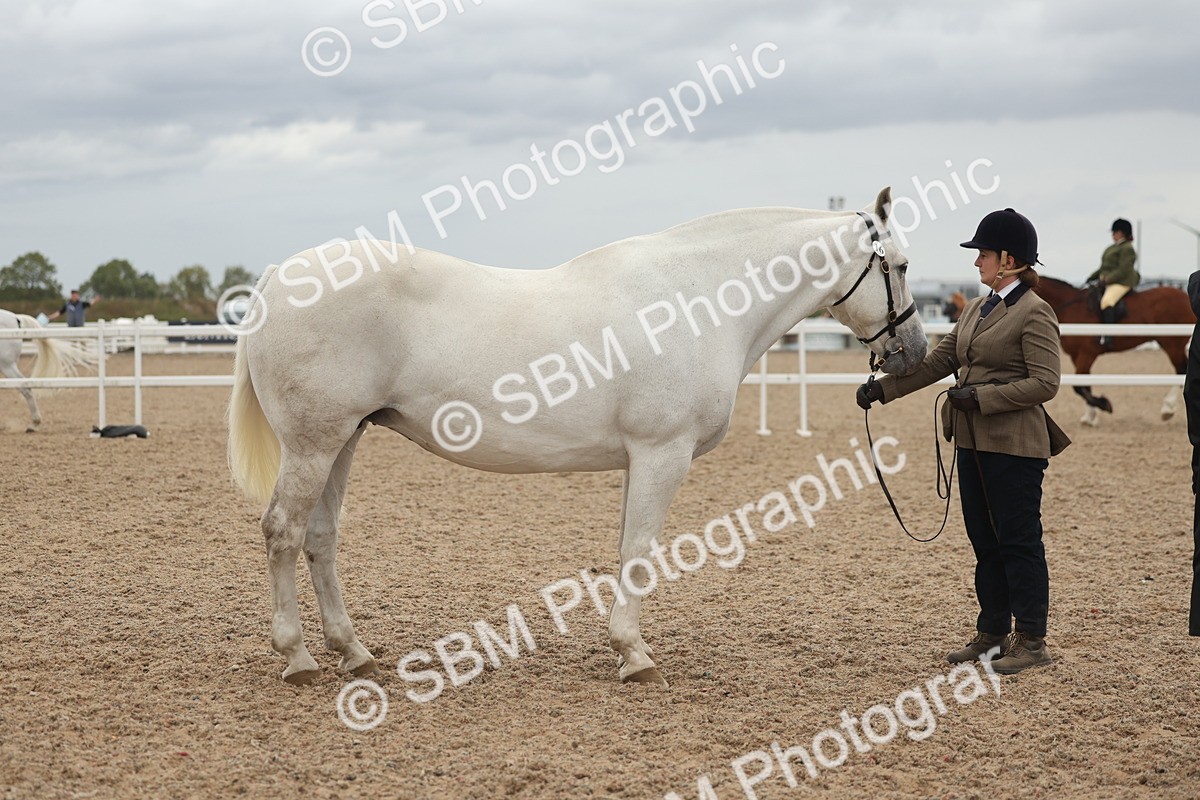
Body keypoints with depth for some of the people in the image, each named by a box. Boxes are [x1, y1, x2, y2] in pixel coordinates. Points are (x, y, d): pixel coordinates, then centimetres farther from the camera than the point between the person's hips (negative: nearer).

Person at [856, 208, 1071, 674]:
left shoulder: (1034, 313, -12)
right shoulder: (975, 309, 14)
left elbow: (1045, 383, -17)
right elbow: (936, 363, 16)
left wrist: (982, 396, -21)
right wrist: (882, 388, 8)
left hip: (1014, 447, -9)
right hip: (973, 443, 9)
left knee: (1018, 542, -3)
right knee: (984, 542, 13)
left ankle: (1032, 642, 4)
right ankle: (992, 634, 21)